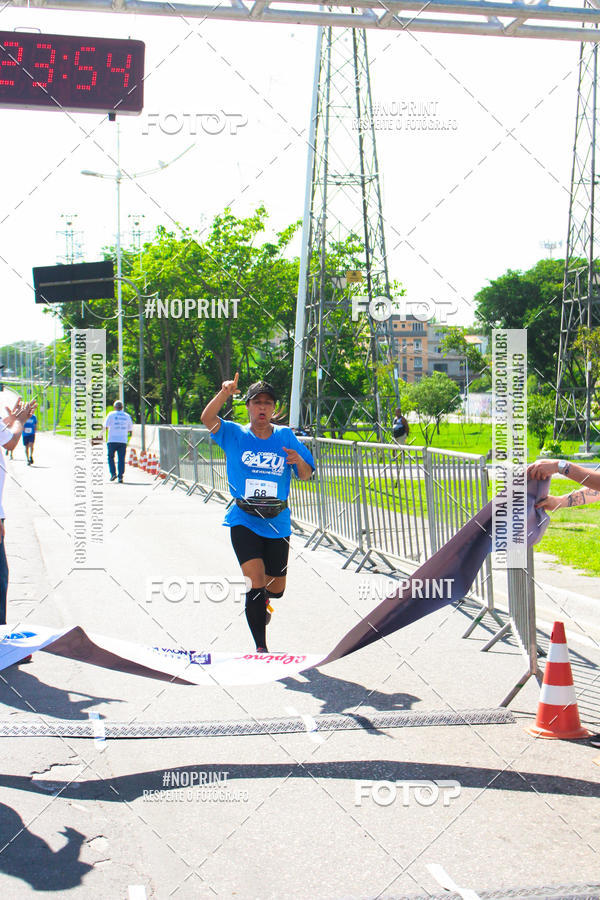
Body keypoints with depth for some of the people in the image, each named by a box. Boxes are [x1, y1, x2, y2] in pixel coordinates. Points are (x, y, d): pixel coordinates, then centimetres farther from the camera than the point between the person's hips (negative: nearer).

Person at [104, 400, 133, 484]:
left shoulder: (111, 414, 0)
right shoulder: (127, 416, 10)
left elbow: (106, 426, -6)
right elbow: (130, 429, 12)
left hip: (112, 440, -2)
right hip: (123, 441, 2)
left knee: (111, 457, 11)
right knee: (121, 459, 3)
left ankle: (113, 473, -4)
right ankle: (120, 476, -5)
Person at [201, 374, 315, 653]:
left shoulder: (286, 437, 4)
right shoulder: (234, 435, 0)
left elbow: (306, 476, 5)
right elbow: (207, 418, -17)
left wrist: (299, 462, -18)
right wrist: (225, 392, -33)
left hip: (277, 522, 3)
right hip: (244, 520, -2)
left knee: (276, 588, 13)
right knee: (256, 580, -18)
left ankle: (261, 600, 52)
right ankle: (260, 647, -7)